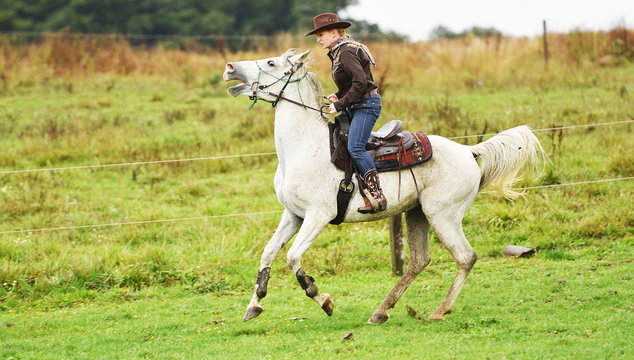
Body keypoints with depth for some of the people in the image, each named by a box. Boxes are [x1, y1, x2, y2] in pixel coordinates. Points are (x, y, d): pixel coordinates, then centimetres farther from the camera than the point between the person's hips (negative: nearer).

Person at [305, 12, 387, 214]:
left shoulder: (346, 53, -16)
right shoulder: (337, 53, 16)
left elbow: (361, 82, -26)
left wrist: (341, 103, -21)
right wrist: (339, 96, 8)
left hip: (367, 104, -11)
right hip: (356, 106, 11)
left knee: (355, 147, -21)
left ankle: (377, 196, -22)